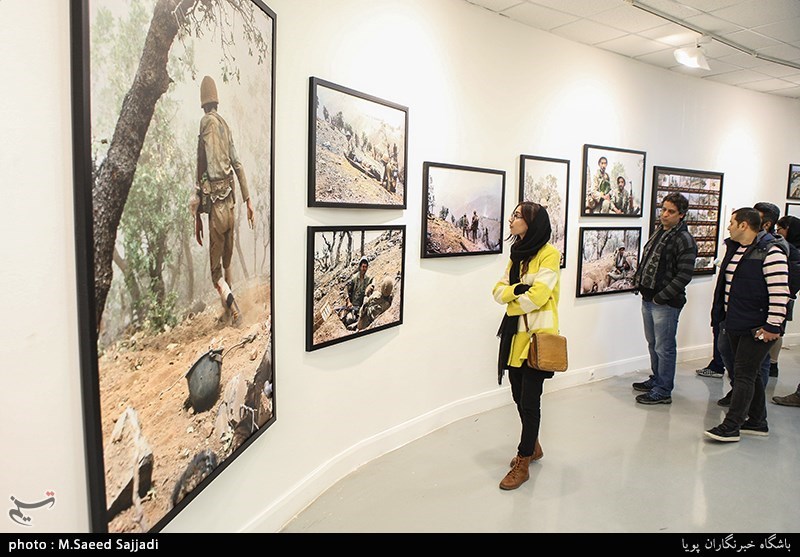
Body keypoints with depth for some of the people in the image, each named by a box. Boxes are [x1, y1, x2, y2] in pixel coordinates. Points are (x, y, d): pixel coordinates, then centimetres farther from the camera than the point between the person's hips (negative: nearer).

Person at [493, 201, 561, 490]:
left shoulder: (549, 254, -10)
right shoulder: (517, 254, 13)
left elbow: (537, 296, -20)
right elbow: (499, 291, 6)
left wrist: (512, 299, -2)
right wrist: (518, 289, -13)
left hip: (537, 336, -7)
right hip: (515, 335, 7)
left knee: (529, 400, -2)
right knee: (519, 396, 14)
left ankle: (522, 464, 10)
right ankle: (533, 447, 35)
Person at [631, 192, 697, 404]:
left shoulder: (684, 239, -14)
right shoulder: (658, 231, 12)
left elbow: (684, 274, -19)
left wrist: (661, 297, -18)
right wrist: (638, 281, 8)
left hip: (666, 303, -8)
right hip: (648, 299, 8)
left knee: (664, 347, 0)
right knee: (653, 344, 20)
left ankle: (663, 391, 11)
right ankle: (656, 380, 35)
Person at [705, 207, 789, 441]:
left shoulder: (770, 252, -15)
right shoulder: (734, 249, 13)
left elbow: (780, 293, -19)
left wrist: (773, 326, -20)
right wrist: (723, 316, 22)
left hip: (756, 327, -9)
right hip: (735, 324, 9)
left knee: (744, 374, -4)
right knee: (748, 374, 16)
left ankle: (731, 426, 1)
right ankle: (757, 422, 28)